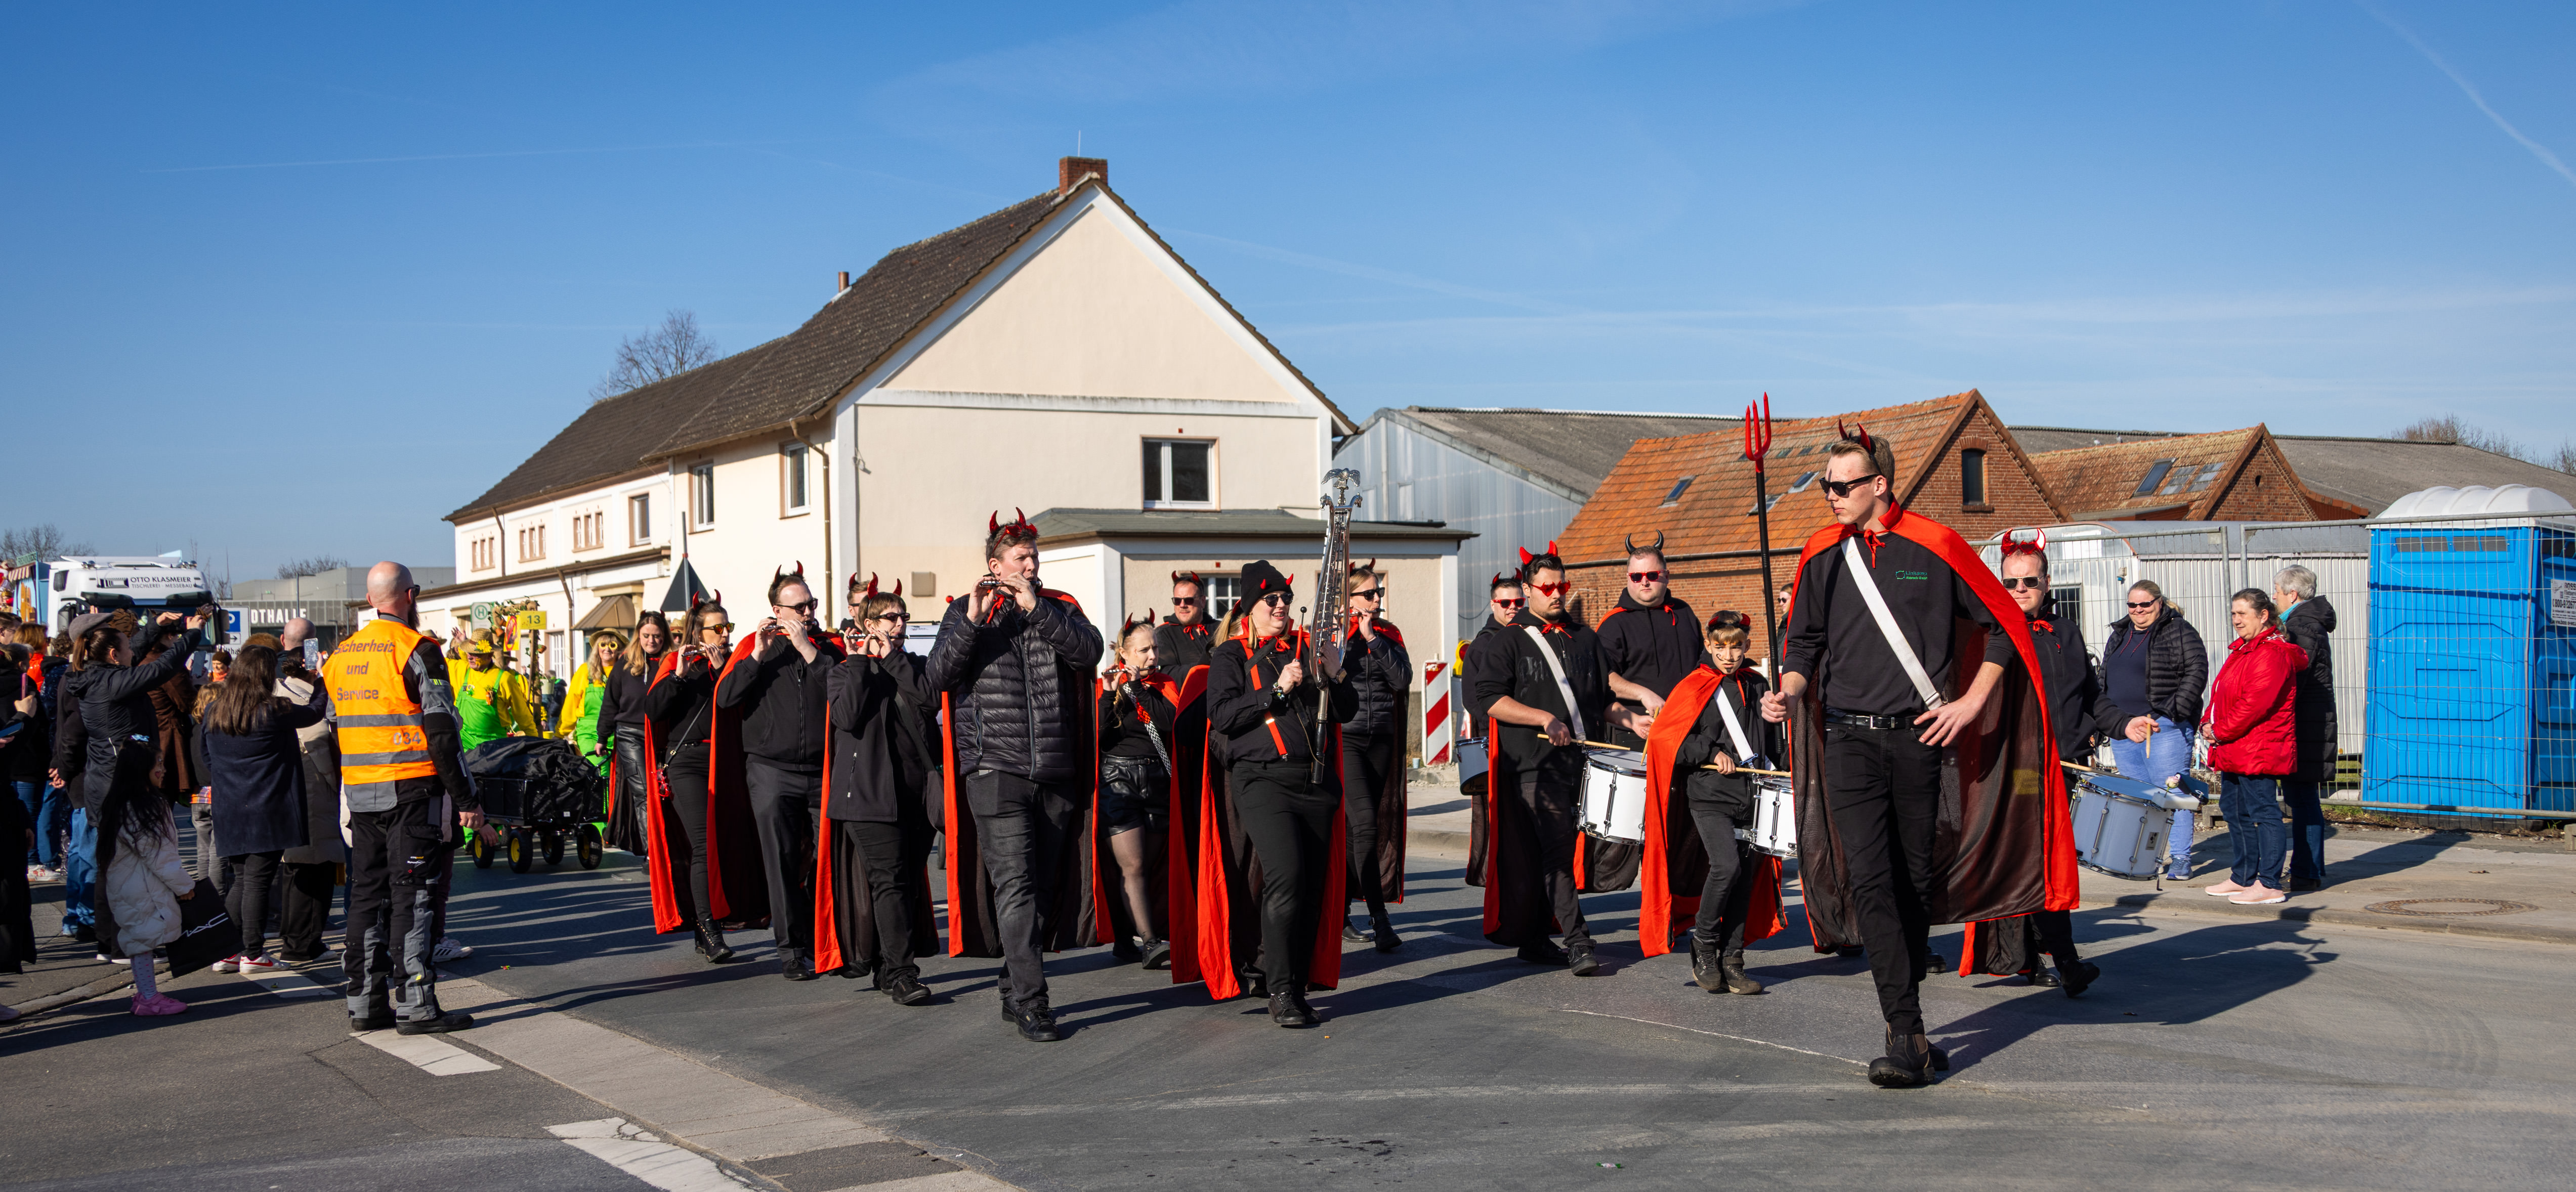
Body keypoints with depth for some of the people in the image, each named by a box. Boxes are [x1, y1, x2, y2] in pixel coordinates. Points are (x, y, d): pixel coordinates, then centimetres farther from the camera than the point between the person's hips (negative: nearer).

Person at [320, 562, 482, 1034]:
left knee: (367, 894, 12)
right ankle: (416, 1005, -4)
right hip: (412, 791, -7)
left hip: (359, 794, 7)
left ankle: (365, 1003, 15)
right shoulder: (416, 650, -11)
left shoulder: (342, 655, 12)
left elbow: (336, 730, 17)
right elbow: (441, 731, -15)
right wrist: (465, 798, -13)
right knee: (414, 896, -3)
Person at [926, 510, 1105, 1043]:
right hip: (996, 770, -3)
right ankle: (1030, 1001, -13)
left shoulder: (1059, 608, 13)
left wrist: (1035, 608, -14)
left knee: (1043, 885, 8)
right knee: (1015, 883, -13)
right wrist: (973, 621, -17)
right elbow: (938, 675, -5)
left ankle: (1014, 988, 22)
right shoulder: (966, 612, 7)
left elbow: (1089, 651, -6)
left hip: (1057, 773, 3)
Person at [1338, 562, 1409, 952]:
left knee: (1354, 829, 8)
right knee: (1365, 822, -17)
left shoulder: (1389, 634, 11)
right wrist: (1347, 634, -15)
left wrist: (1374, 640, -9)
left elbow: (1403, 679, -3)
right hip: (1345, 737, -5)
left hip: (1380, 740, 5)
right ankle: (1379, 919, -18)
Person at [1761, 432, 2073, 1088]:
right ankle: (1907, 1034, -11)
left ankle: (1906, 1020, 26)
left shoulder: (1935, 547, 0)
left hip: (1921, 739, -1)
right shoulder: (1822, 555, 8)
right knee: (1869, 882, -12)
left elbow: (2004, 624, 7)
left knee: (1918, 882, 7)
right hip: (1850, 739, 1)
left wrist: (1971, 703, 0)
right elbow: (1805, 641, 17)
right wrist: (1789, 690, -3)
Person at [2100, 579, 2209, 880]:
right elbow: (2104, 680, 25)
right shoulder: (2119, 635, 19)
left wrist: (2171, 712, -16)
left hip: (2166, 729, -7)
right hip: (2124, 731, 7)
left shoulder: (2179, 632, -3)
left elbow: (2197, 672, -10)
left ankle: (2180, 859, -1)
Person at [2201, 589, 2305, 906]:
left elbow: (2256, 702, -22)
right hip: (2234, 750, 11)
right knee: (2234, 809, 15)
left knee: (2262, 811, -7)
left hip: (2259, 749, -11)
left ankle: (2269, 884, -4)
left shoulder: (2272, 654, -15)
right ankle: (2243, 878, 24)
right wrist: (2209, 723, 5)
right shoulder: (2242, 650, 19)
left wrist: (2222, 731, -16)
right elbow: (2222, 694, 22)